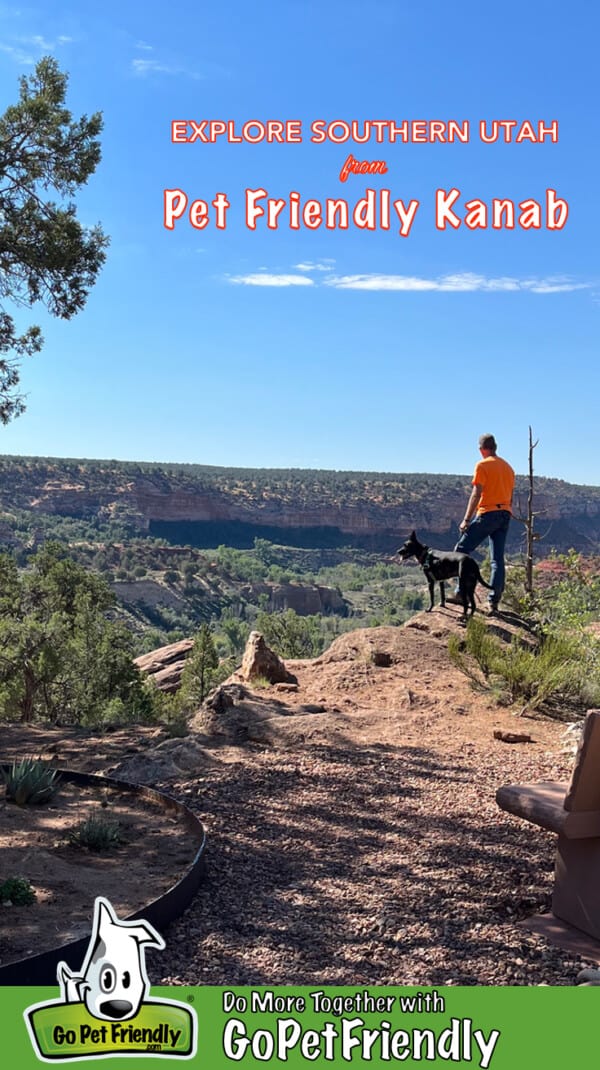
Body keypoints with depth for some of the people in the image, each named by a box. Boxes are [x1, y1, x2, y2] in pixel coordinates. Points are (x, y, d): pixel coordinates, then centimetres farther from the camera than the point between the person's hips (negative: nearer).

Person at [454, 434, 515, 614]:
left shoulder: (482, 465, -5)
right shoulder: (508, 467, 17)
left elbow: (476, 494, -12)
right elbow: (510, 496, 19)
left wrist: (466, 519, -12)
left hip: (487, 513, -7)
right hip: (505, 515, 7)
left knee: (461, 550, 1)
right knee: (498, 559, 6)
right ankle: (494, 602, 3)